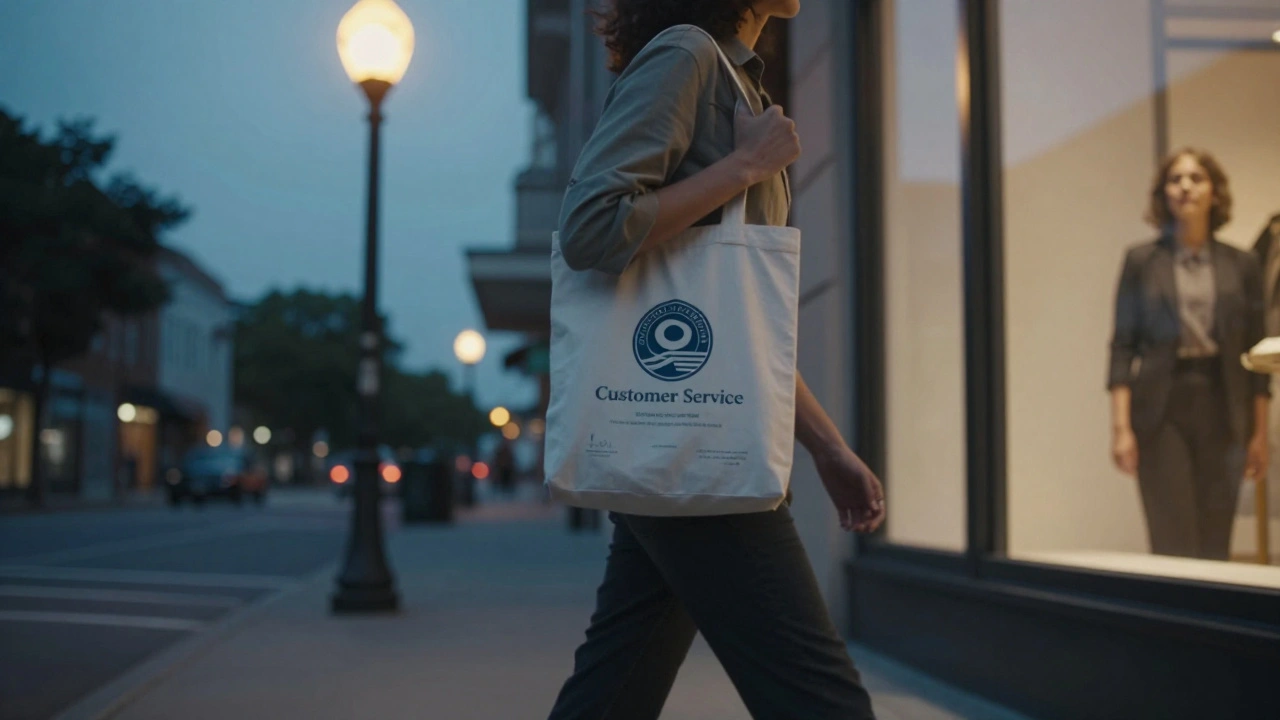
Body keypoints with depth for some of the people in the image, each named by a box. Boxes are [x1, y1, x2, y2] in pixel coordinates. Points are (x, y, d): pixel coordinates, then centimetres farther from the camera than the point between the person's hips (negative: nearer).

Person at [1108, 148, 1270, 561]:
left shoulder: (1241, 266, 8)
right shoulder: (1141, 261, 3)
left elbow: (1254, 354, 9)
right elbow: (1123, 346, 0)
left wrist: (1259, 433, 6)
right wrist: (1121, 426, -8)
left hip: (1222, 407, 2)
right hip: (1162, 409, -2)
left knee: (1215, 543, 3)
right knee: (1173, 544, -6)